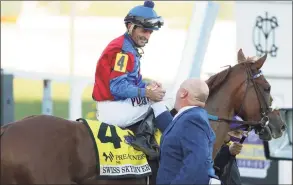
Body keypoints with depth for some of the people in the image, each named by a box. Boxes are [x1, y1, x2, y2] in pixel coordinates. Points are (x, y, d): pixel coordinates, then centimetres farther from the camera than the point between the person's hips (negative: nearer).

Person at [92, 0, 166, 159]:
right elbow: (118, 87, -24)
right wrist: (147, 93, -23)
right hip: (112, 109, -10)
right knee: (157, 100, -8)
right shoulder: (122, 49, -16)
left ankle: (142, 138, 2)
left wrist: (148, 86, -3)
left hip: (115, 106, 10)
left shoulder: (130, 49, 16)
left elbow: (133, 81, 16)